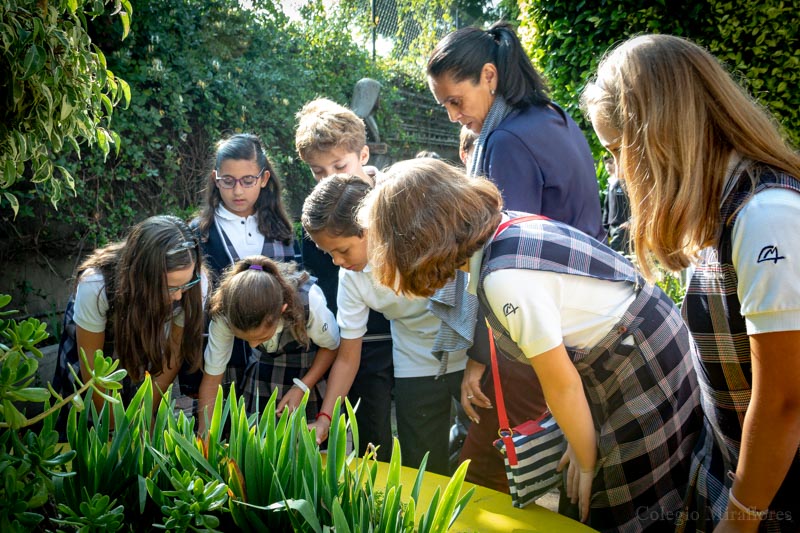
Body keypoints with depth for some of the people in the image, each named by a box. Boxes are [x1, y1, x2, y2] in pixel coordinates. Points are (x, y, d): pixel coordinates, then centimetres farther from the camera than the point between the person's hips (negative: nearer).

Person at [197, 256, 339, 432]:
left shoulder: (309, 302, -37)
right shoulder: (223, 316, -30)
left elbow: (331, 346, -15)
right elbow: (211, 379, -18)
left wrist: (302, 388, -24)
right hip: (263, 370, 2)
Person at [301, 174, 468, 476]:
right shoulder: (351, 278, -11)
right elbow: (348, 357, -2)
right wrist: (324, 419, -9)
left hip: (474, 358, -3)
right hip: (417, 369, 3)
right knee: (424, 473, 3)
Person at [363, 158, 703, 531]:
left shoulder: (506, 279, -28)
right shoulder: (510, 224, -1)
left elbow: (562, 384, -17)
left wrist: (586, 461, -2)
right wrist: (578, 439, 8)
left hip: (644, 374, -9)